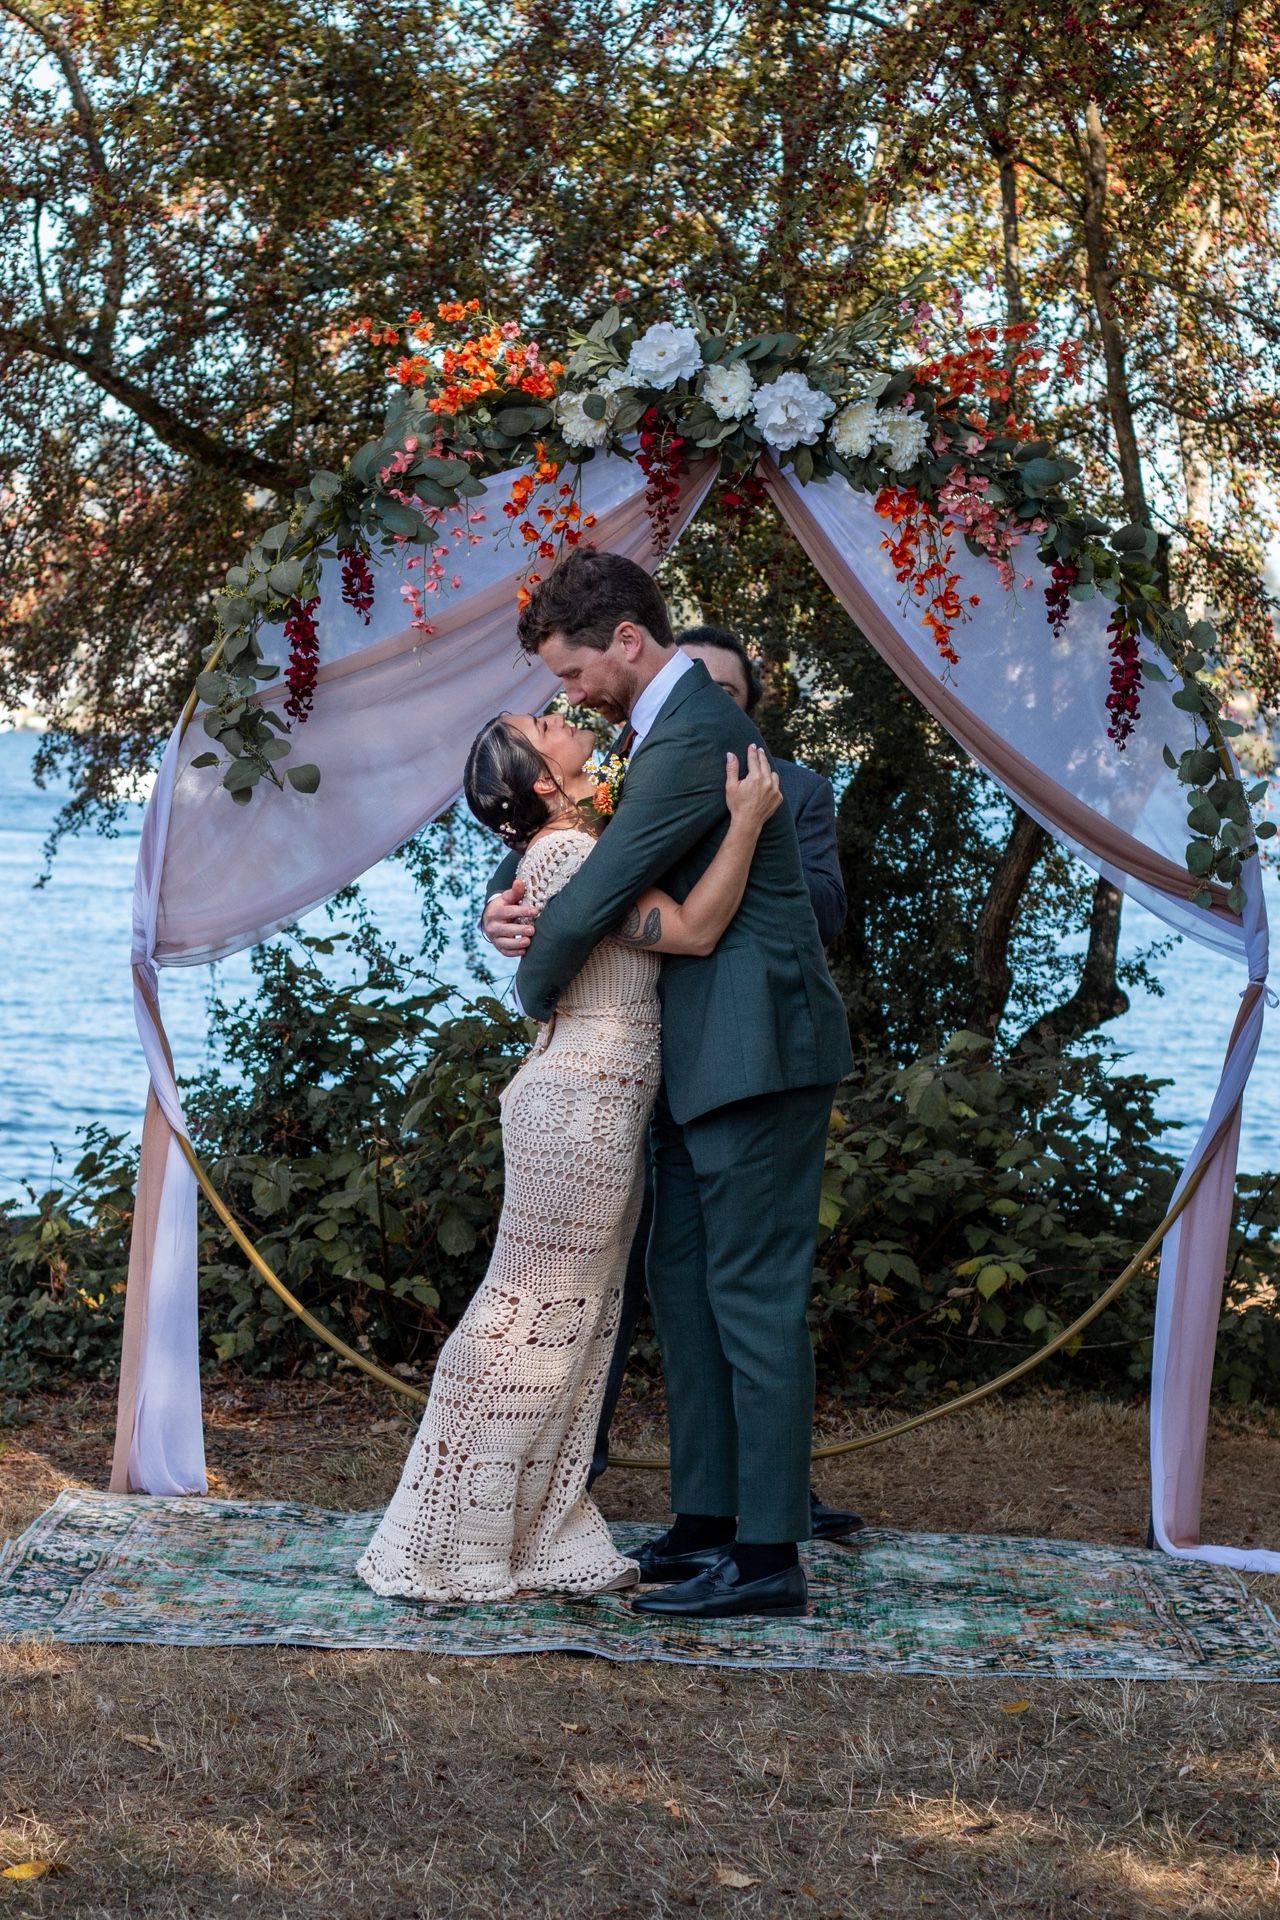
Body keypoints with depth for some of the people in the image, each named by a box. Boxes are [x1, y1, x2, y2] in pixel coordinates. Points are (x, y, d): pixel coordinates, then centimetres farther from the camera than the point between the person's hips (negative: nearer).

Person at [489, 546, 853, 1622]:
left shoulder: (693, 739, -19)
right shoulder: (666, 724, 15)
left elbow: (594, 900, -20)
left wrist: (536, 990, -1)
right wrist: (511, 897, 6)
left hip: (757, 1054, -11)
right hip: (706, 1060, 11)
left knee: (755, 1297, -7)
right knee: (685, 1283, 13)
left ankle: (768, 1555, -2)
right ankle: (706, 1524, 20)